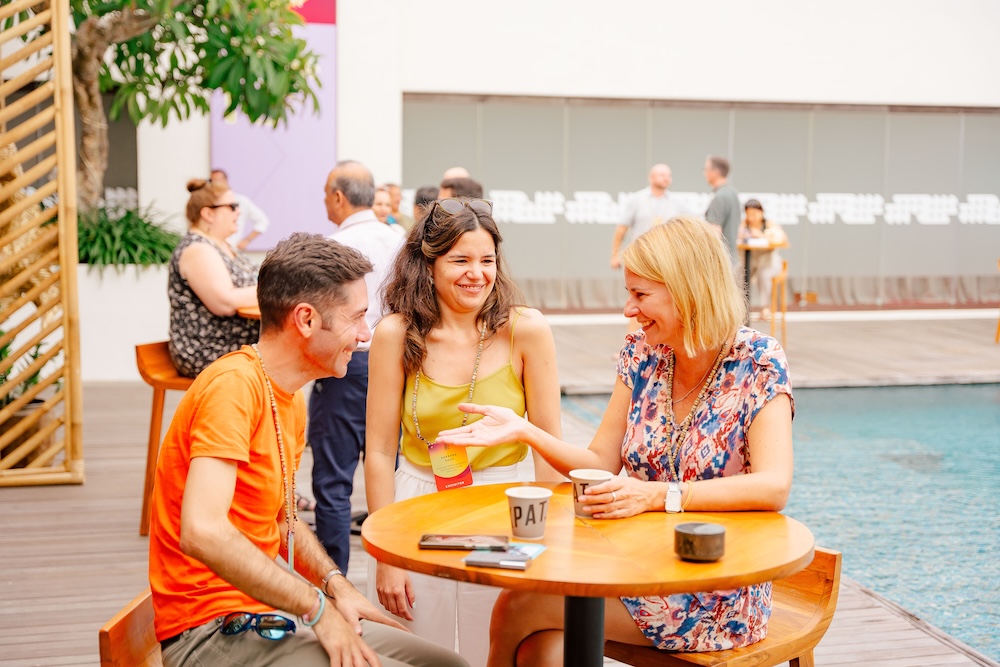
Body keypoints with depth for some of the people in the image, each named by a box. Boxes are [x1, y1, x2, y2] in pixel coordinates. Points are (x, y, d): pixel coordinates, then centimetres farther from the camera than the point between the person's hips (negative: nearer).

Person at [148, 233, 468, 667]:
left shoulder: (290, 399, 10)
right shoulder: (234, 386, -20)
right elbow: (202, 532, -32)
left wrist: (335, 583, 3)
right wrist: (318, 607, -24)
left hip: (272, 613, 9)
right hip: (217, 630, -9)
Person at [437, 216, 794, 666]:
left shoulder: (758, 364, -13)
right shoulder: (642, 352, 2)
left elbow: (773, 487, -25)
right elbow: (601, 463, 4)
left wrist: (656, 495, -34)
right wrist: (523, 431, -11)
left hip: (718, 601, -4)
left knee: (518, 609, -16)